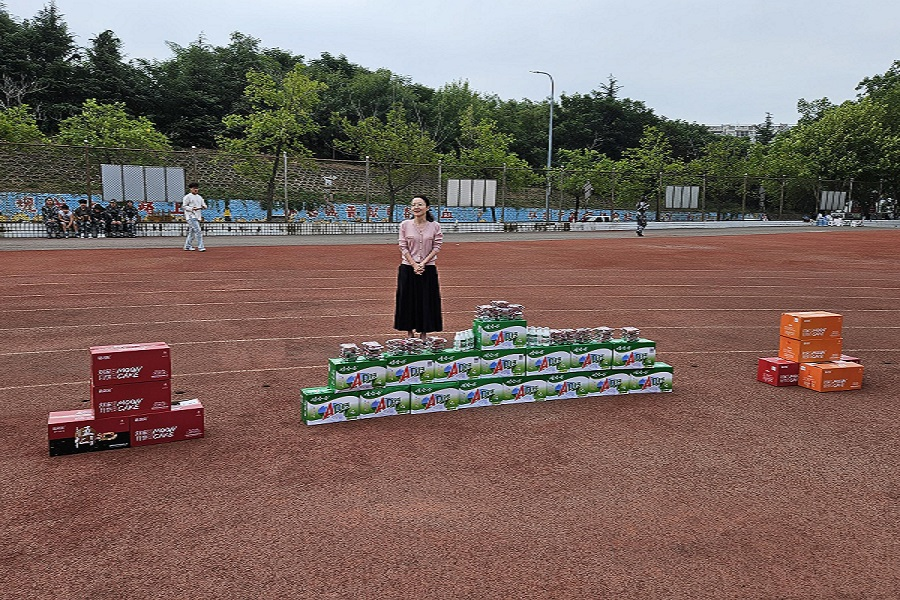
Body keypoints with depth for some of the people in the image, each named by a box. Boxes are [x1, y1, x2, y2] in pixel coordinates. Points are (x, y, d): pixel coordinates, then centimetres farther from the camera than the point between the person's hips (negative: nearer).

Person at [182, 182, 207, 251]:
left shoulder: (199, 197, 18)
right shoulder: (188, 196, -4)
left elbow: (204, 205, 16)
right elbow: (183, 206, -7)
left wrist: (204, 206, -9)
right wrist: (191, 208, -23)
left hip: (197, 217, 8)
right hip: (191, 216, -8)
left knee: (192, 232, 13)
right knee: (198, 231, -16)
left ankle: (187, 246, 23)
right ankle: (200, 247, -18)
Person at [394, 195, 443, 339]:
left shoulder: (435, 226, 0)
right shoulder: (405, 225, -1)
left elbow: (437, 247, -2)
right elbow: (403, 247, -2)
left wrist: (423, 263, -12)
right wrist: (414, 265, -11)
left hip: (428, 269, 0)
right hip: (408, 268, 0)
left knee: (427, 300, 4)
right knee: (408, 300, 5)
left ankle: (423, 334, 16)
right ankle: (410, 333, 18)